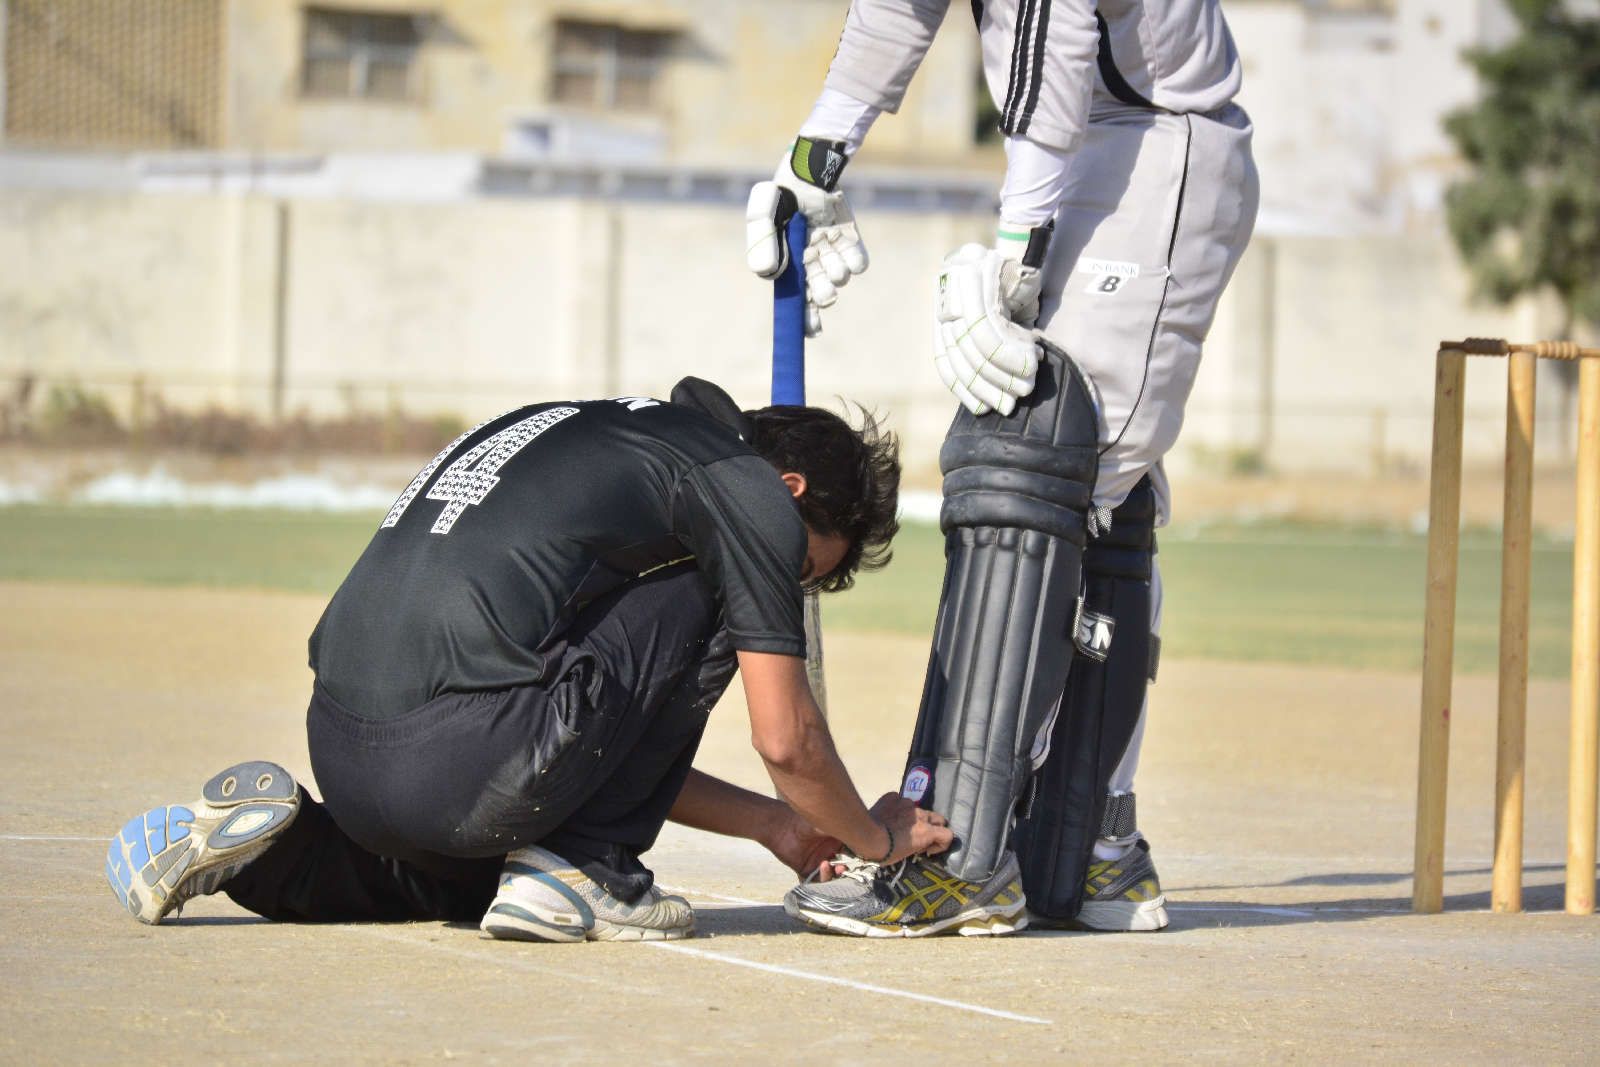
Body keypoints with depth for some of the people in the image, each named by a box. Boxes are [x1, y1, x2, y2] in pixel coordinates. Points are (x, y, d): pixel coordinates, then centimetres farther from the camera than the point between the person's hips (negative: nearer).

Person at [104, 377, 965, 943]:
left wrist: (767, 823, 39)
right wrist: (875, 836, 25)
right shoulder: (749, 488, 5)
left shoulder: (611, 435, 31)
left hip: (340, 753, 9)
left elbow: (618, 747, 37)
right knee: (703, 605, 9)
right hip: (454, 771, -8)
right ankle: (579, 874, 6)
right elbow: (787, 741, 6)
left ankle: (276, 851, 12)